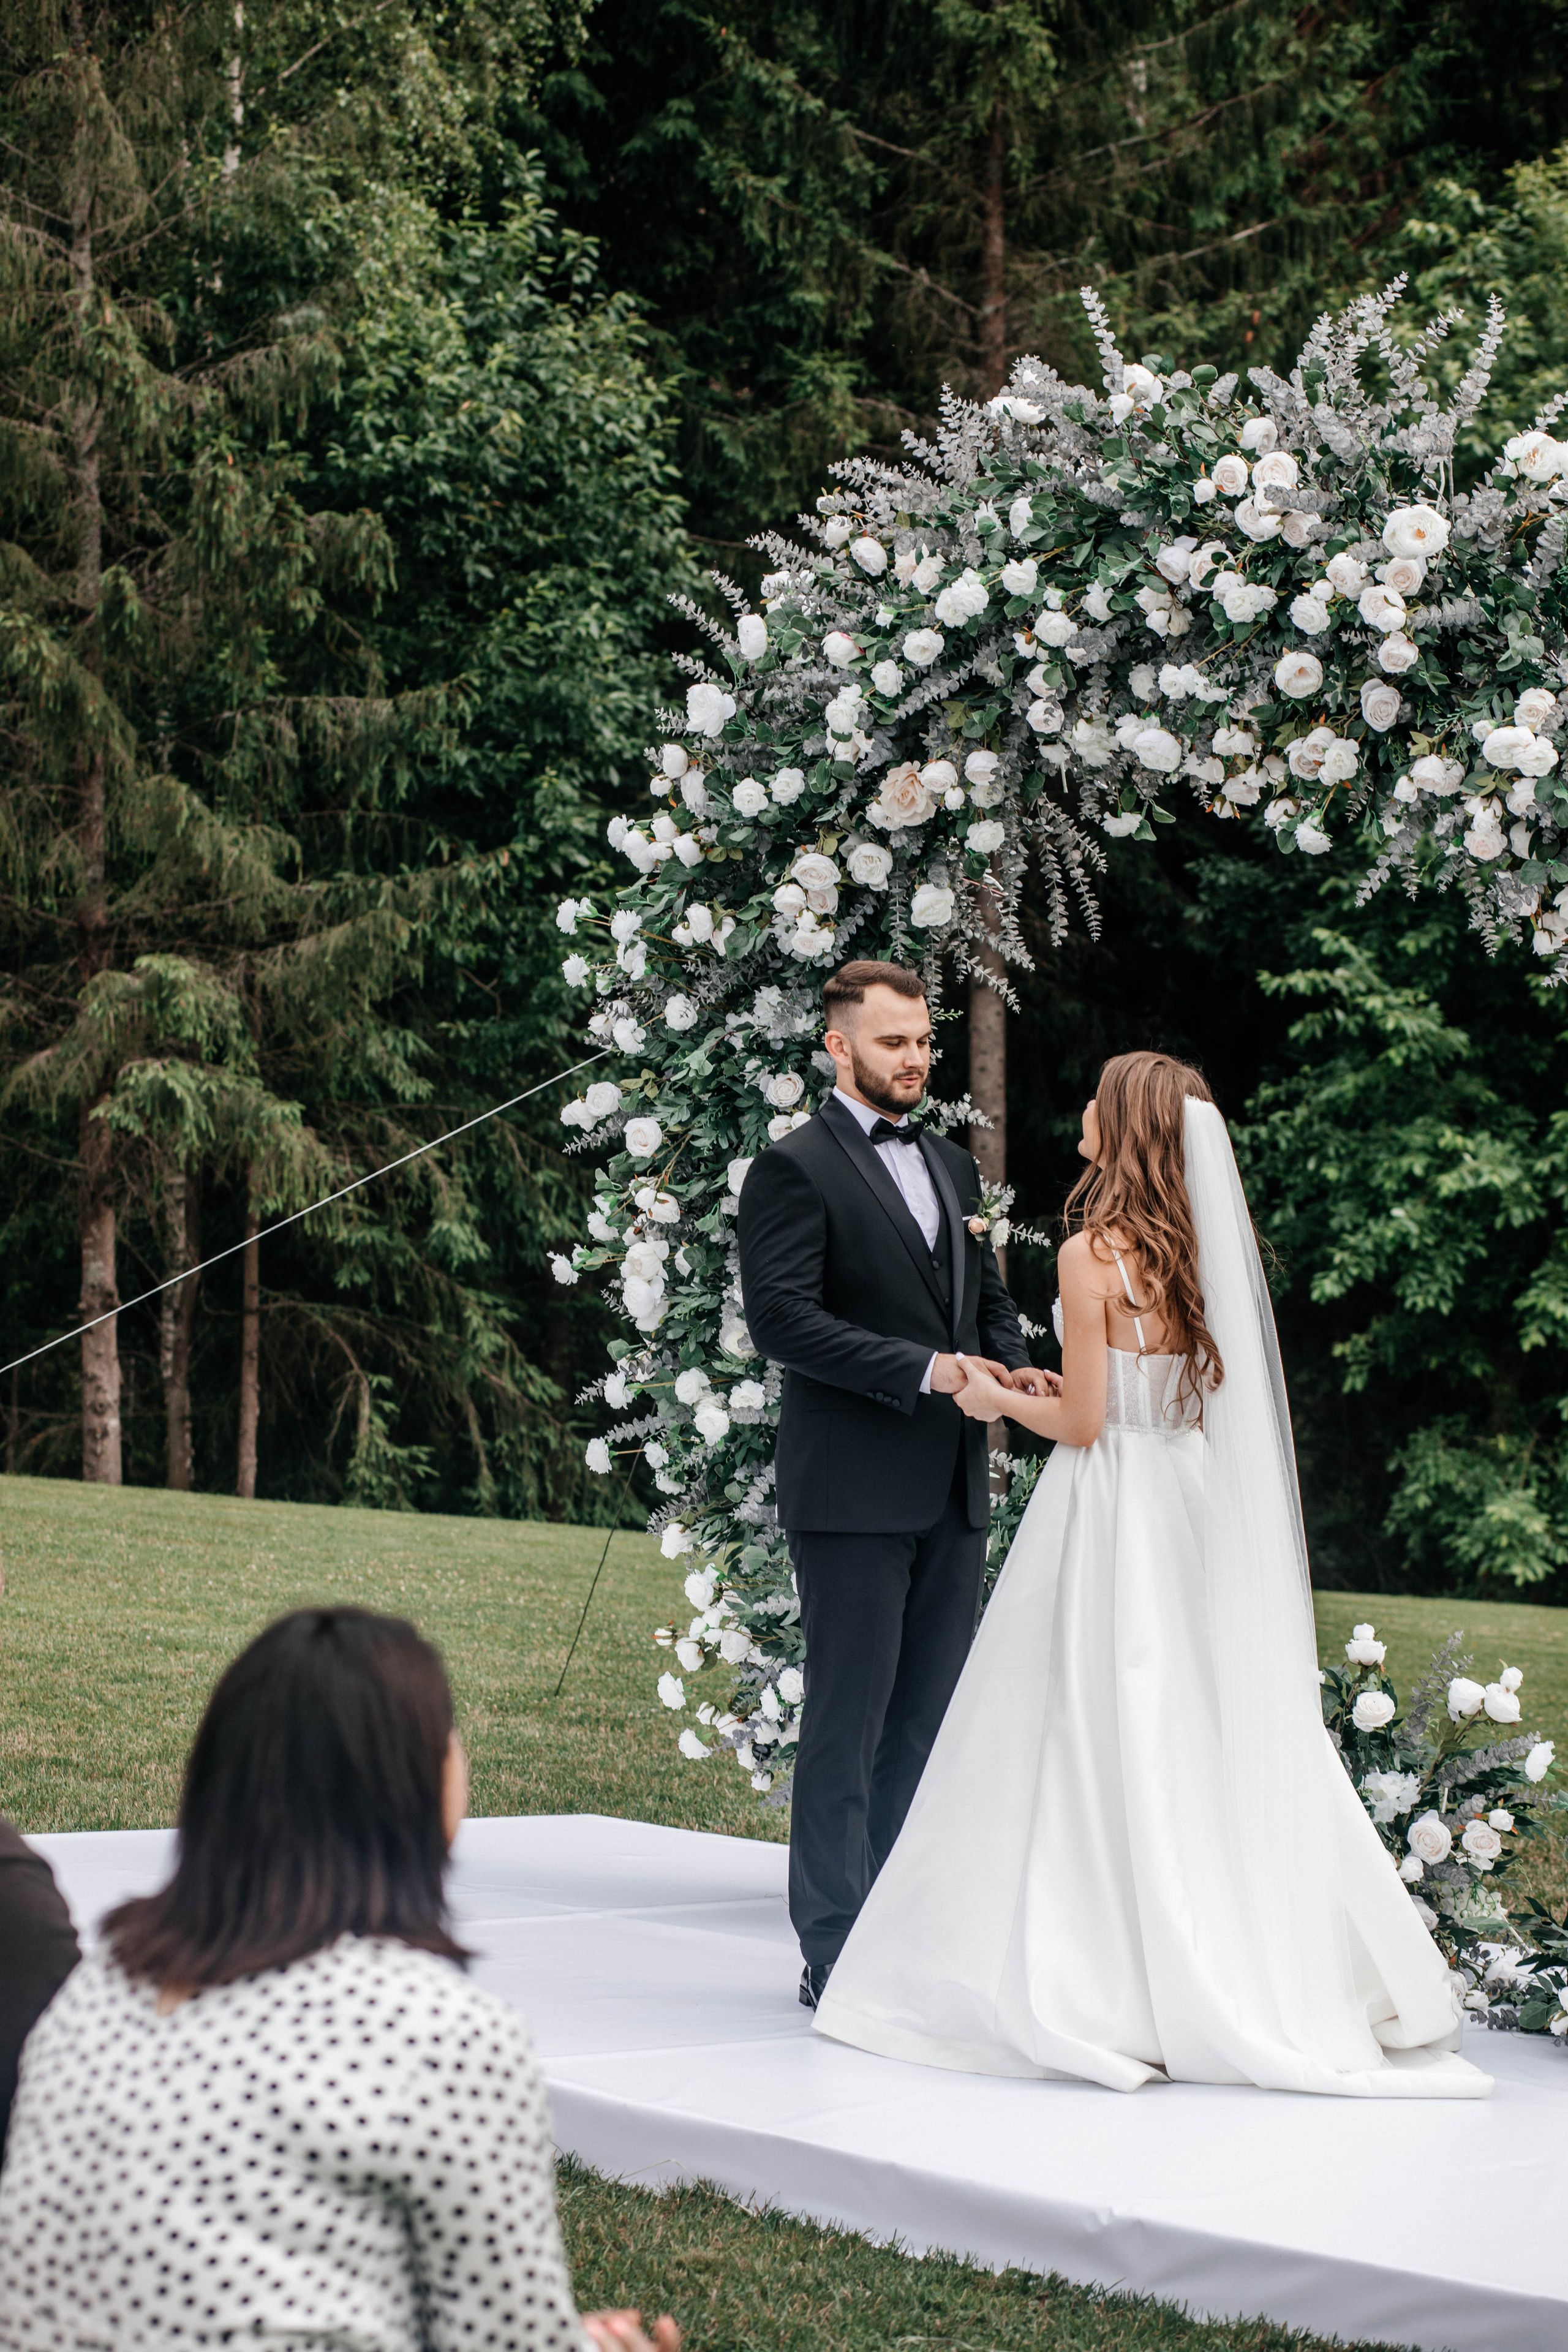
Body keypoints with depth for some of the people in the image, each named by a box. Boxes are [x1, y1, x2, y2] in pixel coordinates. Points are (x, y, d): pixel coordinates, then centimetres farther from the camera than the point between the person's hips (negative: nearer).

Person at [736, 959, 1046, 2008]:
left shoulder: (954, 1166, 18)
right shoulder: (795, 1169, -6)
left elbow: (991, 1299, 23)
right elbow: (782, 1318, -16)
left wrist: (1016, 1371, 0)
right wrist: (926, 1370, -21)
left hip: (952, 1491, 7)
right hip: (853, 1495, -7)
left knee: (929, 1722, 8)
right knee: (849, 1724, -3)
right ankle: (837, 1956, 3)